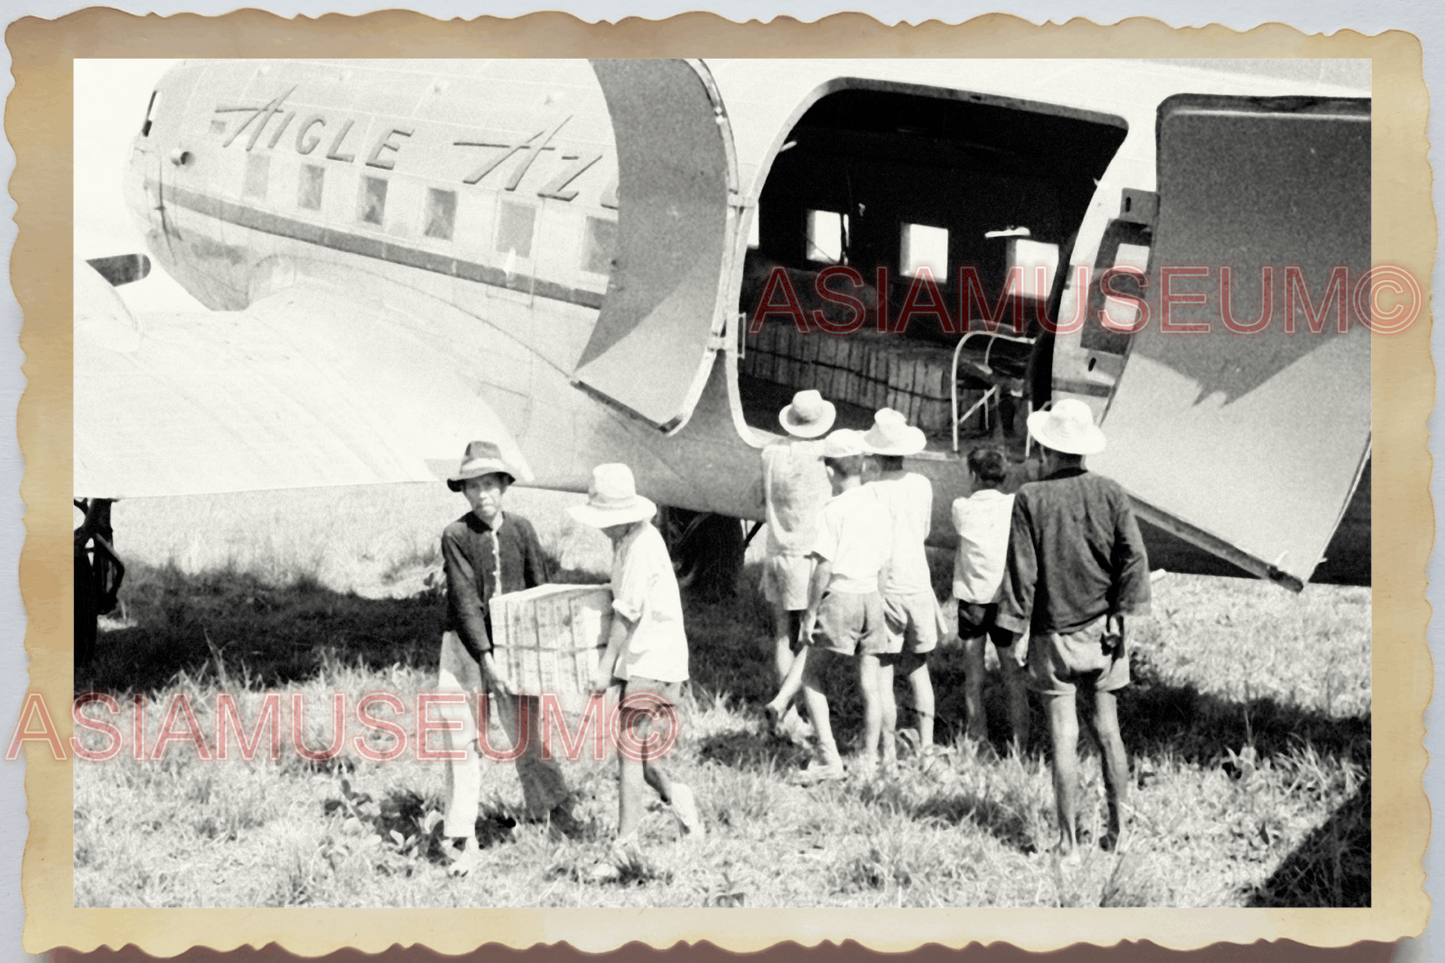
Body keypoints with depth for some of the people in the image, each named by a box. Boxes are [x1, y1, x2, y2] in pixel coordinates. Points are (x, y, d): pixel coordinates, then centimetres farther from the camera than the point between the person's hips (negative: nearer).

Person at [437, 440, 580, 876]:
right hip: (466, 645, -2)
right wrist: (486, 658, -21)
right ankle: (463, 840, 0)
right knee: (462, 739, -5)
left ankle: (551, 806, 33)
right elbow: (465, 600, -14)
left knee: (526, 731, 9)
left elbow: (540, 590, 6)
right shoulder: (456, 536, -10)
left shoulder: (521, 529, 0)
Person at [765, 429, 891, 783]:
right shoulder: (877, 508, 8)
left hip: (840, 597, -6)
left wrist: (811, 611, -9)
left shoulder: (834, 510, -12)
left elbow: (823, 568, -16)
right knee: (869, 684, 10)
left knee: (811, 672, 5)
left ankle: (829, 759, -2)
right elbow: (883, 566, 12)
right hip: (871, 597, 6)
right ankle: (869, 760, 18)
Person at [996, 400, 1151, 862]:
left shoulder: (1031, 499, -8)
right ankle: (1118, 829, 17)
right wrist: (1122, 615, 1)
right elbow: (1133, 558, -5)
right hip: (1103, 630, 3)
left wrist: (1019, 630, -2)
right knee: (1108, 731, 13)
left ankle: (1069, 841, 4)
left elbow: (1021, 569, -8)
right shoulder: (1110, 493, -2)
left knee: (1064, 738, 1)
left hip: (1054, 633, -2)